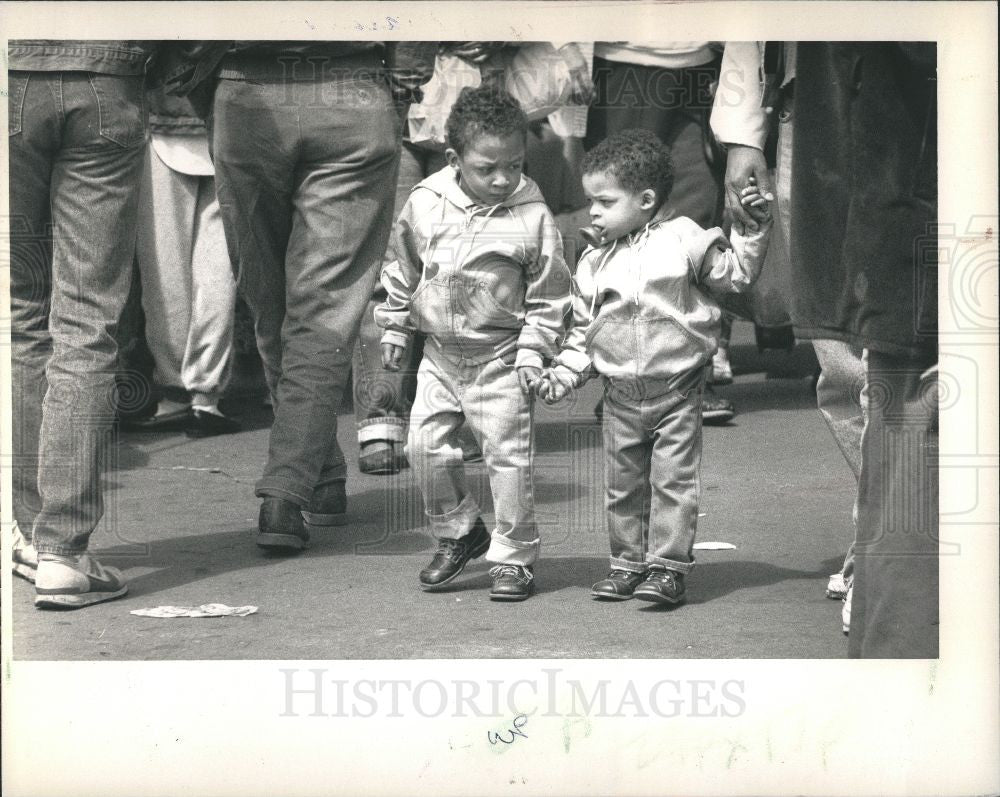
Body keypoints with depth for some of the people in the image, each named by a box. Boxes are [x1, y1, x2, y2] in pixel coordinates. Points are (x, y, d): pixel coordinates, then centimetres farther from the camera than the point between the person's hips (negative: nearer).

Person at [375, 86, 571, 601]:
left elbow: (549, 293, -5)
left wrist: (533, 351, -10)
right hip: (440, 354, 4)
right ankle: (458, 533, 24)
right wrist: (395, 329, 15)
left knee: (507, 454, -2)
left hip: (501, 357, -3)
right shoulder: (424, 204, -3)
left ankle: (513, 558, 9)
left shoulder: (532, 216, -11)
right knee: (425, 446, 3)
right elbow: (403, 270, 12)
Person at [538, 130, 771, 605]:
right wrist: (565, 373, 2)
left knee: (674, 481, -5)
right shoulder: (595, 264, 7)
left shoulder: (684, 241, -5)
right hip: (621, 396, 5)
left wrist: (755, 227, -12)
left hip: (676, 391, -4)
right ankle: (629, 564, 21)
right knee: (622, 485, 10)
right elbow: (583, 329, 13)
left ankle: (669, 566, 1)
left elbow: (736, 275, -2)